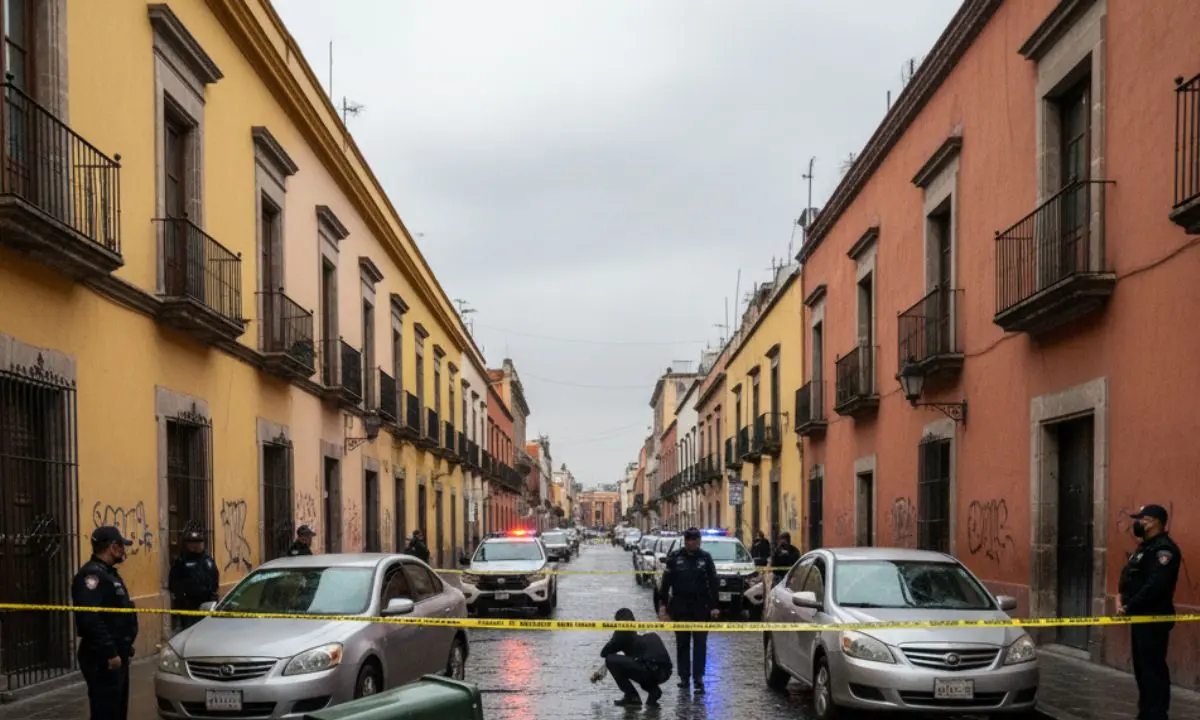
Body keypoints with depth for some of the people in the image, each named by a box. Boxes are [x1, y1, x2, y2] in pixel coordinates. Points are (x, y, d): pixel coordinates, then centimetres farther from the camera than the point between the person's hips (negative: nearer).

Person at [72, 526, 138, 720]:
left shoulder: (108, 573, 17)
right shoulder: (92, 574, -18)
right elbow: (90, 619, -28)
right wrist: (109, 653, -27)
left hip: (117, 654, 11)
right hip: (103, 659, -11)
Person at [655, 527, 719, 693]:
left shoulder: (705, 558, 3)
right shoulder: (675, 557, 1)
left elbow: (713, 583, 4)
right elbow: (666, 581, 2)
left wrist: (714, 606, -1)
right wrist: (663, 604, -3)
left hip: (701, 606, -1)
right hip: (680, 606, 1)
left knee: (700, 643, -4)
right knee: (682, 643, 8)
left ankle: (698, 678, -4)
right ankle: (684, 677, 16)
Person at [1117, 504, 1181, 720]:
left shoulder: (1164, 549, -16)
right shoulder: (1145, 547, 17)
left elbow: (1155, 586, -25)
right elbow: (1130, 577, 21)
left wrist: (1129, 606, -18)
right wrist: (1121, 597, 2)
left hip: (1154, 619, -11)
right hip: (1140, 617, 11)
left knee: (1153, 668, -9)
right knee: (1141, 667, 15)